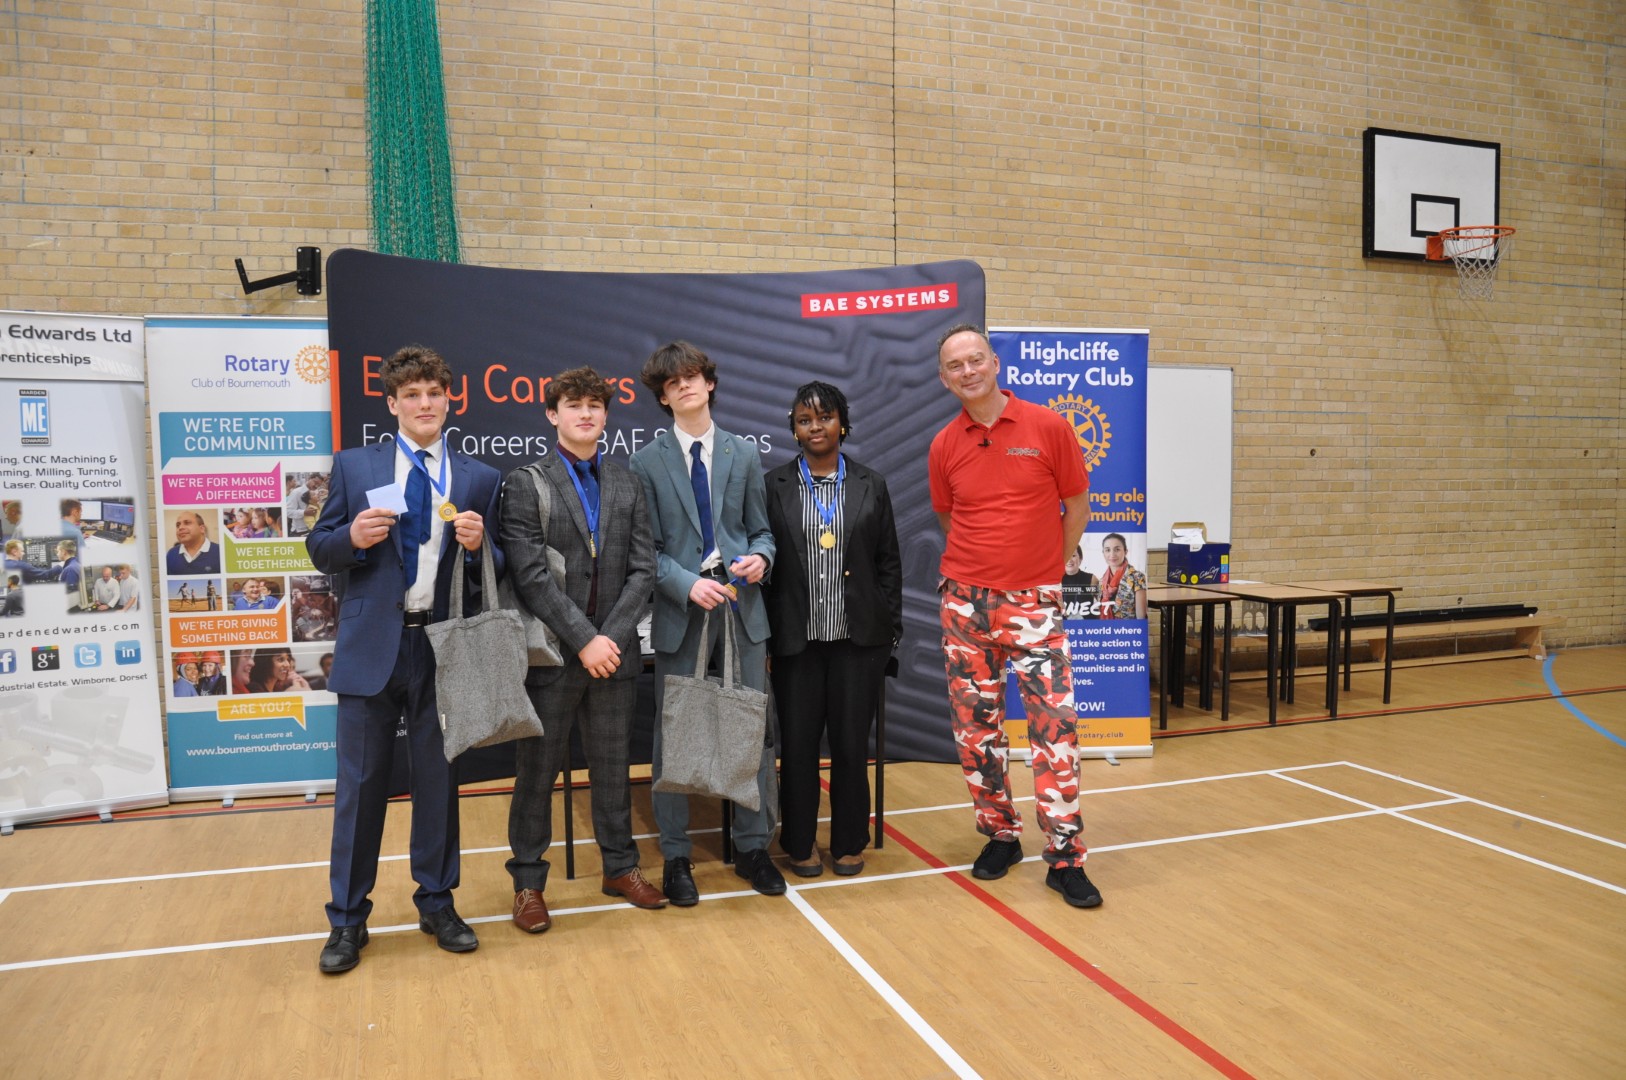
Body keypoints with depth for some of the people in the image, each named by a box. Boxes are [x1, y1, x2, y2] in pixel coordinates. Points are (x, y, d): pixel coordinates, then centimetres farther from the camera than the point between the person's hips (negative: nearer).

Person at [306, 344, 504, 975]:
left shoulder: (479, 480, 7)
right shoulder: (353, 467, 5)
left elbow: (497, 571, 6)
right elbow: (320, 550, 6)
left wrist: (477, 546, -15)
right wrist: (353, 537, -14)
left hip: (444, 648, 1)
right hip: (371, 645, -1)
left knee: (439, 781, 11)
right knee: (360, 783, 5)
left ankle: (437, 904, 28)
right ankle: (348, 919, 20)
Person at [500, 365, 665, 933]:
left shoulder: (627, 486, 9)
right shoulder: (525, 483, -2)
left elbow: (642, 571, 3)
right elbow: (530, 576, -12)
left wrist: (610, 637, -10)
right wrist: (583, 639, -16)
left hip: (613, 652, 3)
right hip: (551, 653, -3)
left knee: (613, 764, 14)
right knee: (537, 768, 7)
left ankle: (621, 866, 30)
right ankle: (528, 881, 21)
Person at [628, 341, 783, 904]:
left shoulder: (744, 455, 12)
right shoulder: (647, 462, 3)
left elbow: (761, 530, 13)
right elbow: (646, 549, -1)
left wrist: (760, 557, -9)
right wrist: (688, 584, -17)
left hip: (742, 606, 2)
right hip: (679, 611, -2)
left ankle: (753, 847, 21)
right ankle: (675, 856, 18)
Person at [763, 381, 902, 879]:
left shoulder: (870, 485, 6)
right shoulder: (775, 485, 2)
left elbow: (889, 561, 7)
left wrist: (891, 626, 2)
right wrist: (765, 631, -4)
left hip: (858, 637, 1)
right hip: (796, 638, 0)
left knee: (851, 743, 8)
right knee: (797, 743, 7)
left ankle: (849, 843, 24)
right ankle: (799, 844, 24)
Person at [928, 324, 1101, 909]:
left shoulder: (1047, 427, -4)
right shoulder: (944, 447, 3)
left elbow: (1077, 507, 5)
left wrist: (1044, 569, 10)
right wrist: (982, 566, 12)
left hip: (1034, 602, -2)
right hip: (966, 602, 3)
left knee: (1056, 724, -5)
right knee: (975, 728, 7)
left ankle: (1065, 856, 5)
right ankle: (1000, 835, 24)